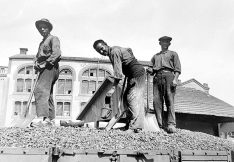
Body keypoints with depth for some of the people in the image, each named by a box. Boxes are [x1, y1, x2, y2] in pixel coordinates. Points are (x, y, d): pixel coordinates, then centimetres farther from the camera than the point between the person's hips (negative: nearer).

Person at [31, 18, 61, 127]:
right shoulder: (42, 42, 29)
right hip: (44, 69, 10)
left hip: (50, 68, -10)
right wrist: (36, 64, 3)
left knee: (40, 90, -24)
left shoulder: (53, 39, 2)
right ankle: (50, 119, 11)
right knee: (47, 93, 7)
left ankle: (43, 119, -34)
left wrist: (45, 64, -19)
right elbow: (38, 56, 25)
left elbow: (56, 54, -14)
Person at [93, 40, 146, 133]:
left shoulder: (114, 52, -16)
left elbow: (118, 71, -23)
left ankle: (134, 127, -17)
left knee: (132, 99, -16)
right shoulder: (114, 51, 14)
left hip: (137, 74, -11)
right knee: (126, 98, 9)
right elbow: (129, 50, 32)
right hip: (133, 75, 11)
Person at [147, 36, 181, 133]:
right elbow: (151, 69, 25)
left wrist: (175, 79, -8)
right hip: (157, 77, 3)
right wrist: (149, 70, 0)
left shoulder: (173, 54, 22)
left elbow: (177, 68, 8)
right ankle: (160, 124, -9)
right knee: (156, 100, -10)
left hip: (168, 75, -3)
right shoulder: (155, 56, 31)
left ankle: (171, 124, -19)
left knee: (169, 100, -14)